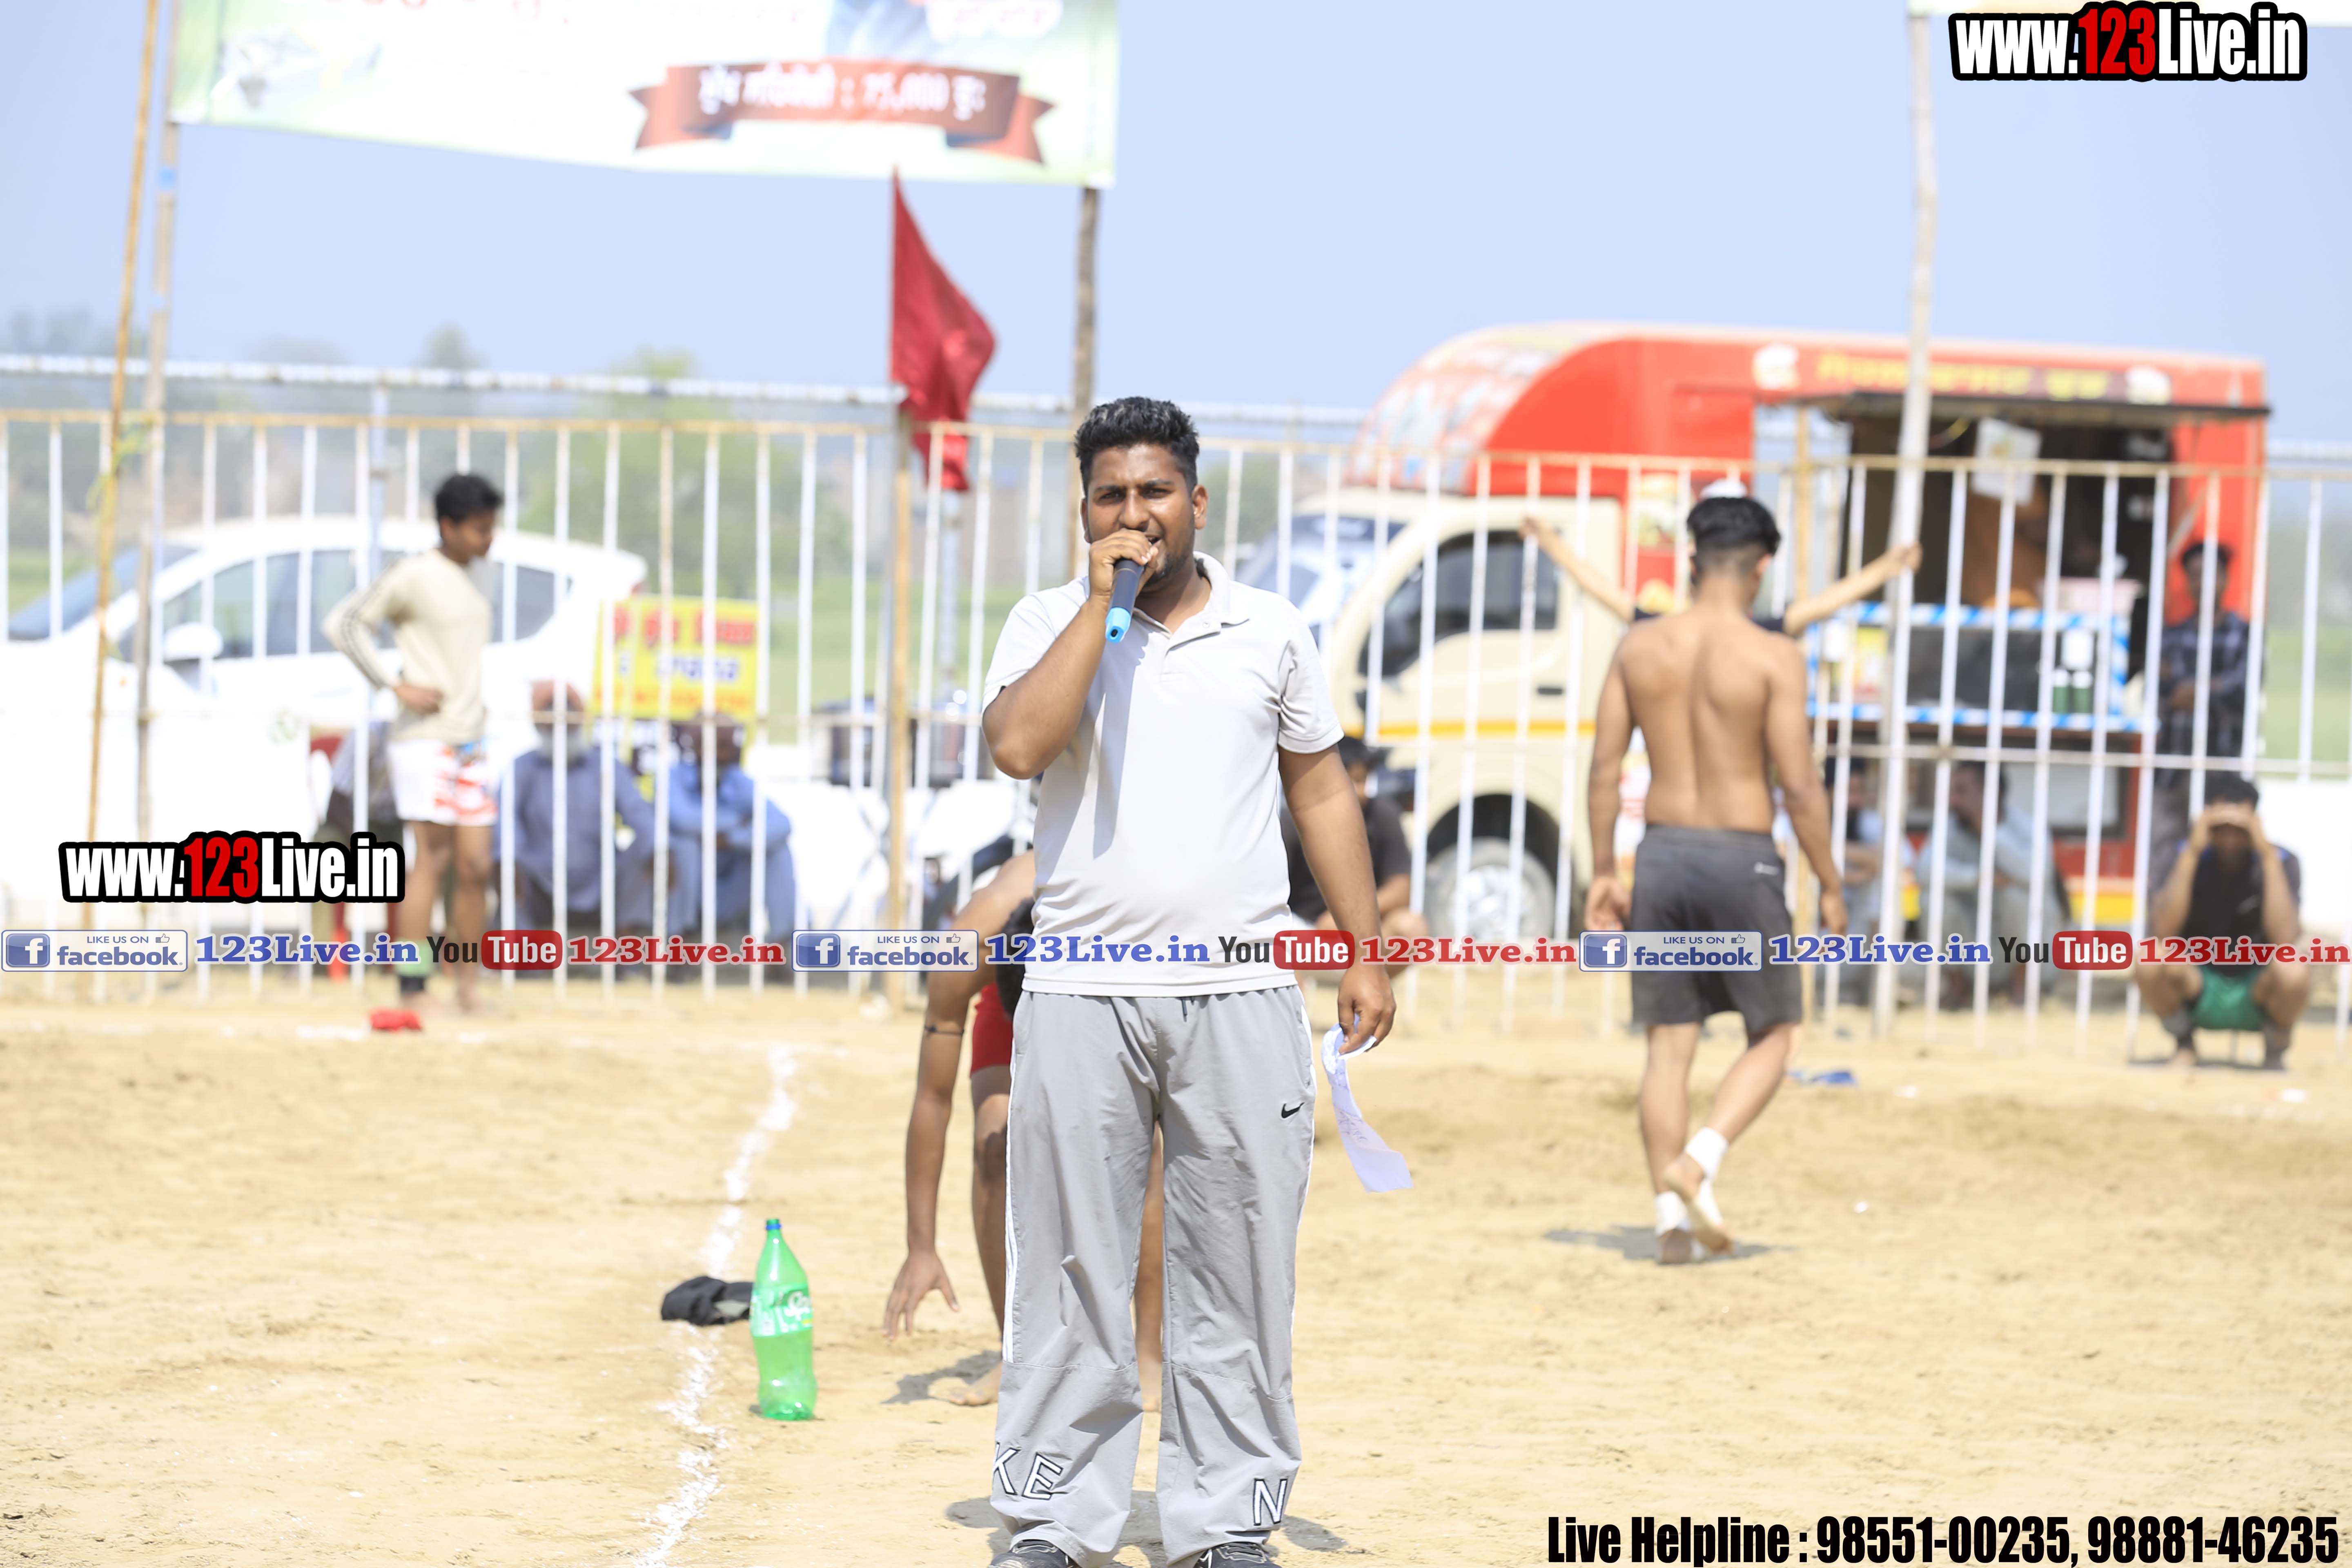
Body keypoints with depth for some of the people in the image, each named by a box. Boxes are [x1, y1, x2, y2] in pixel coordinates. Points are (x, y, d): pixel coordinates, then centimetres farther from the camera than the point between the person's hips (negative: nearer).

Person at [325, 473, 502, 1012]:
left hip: (469, 744, 7)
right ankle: (412, 991, -7)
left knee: (476, 867, 4)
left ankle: (466, 988, 11)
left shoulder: (470, 582, 14)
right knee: (431, 860, -10)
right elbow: (342, 624, -12)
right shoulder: (414, 575, -9)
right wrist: (397, 686, -16)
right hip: (424, 740, -7)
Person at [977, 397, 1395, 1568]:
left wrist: (1366, 954, 10)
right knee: (1068, 1270, 1)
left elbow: (1322, 792, 16)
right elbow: (1018, 746, -14)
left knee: (1237, 1274, 3)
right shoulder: (1048, 623, 5)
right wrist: (1101, 601, -12)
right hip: (1082, 994, -1)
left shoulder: (1272, 632, 10)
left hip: (1240, 997, 1)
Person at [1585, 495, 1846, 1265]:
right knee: (1773, 1035, 12)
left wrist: (1603, 873, 11)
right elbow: (1799, 786, -12)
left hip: (1663, 854, 4)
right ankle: (1697, 1162, -9)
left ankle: (1671, 1218, 6)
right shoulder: (1773, 657, -10)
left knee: (1670, 1044, 9)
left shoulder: (1639, 646, 2)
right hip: (1742, 861, -4)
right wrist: (1830, 886, -2)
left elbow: (1604, 768, 3)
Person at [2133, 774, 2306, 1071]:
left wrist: (2268, 855, -29)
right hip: (2198, 990, 1)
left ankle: (2275, 1055, -2)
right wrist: (2191, 854, -27)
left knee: (2293, 970, -34)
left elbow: (2284, 937, -27)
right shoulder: (2189, 857, -8)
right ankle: (2184, 1043, 1)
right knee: (2149, 958, -30)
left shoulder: (2282, 862, -10)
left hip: (2256, 994, -1)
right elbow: (2162, 932, -23)